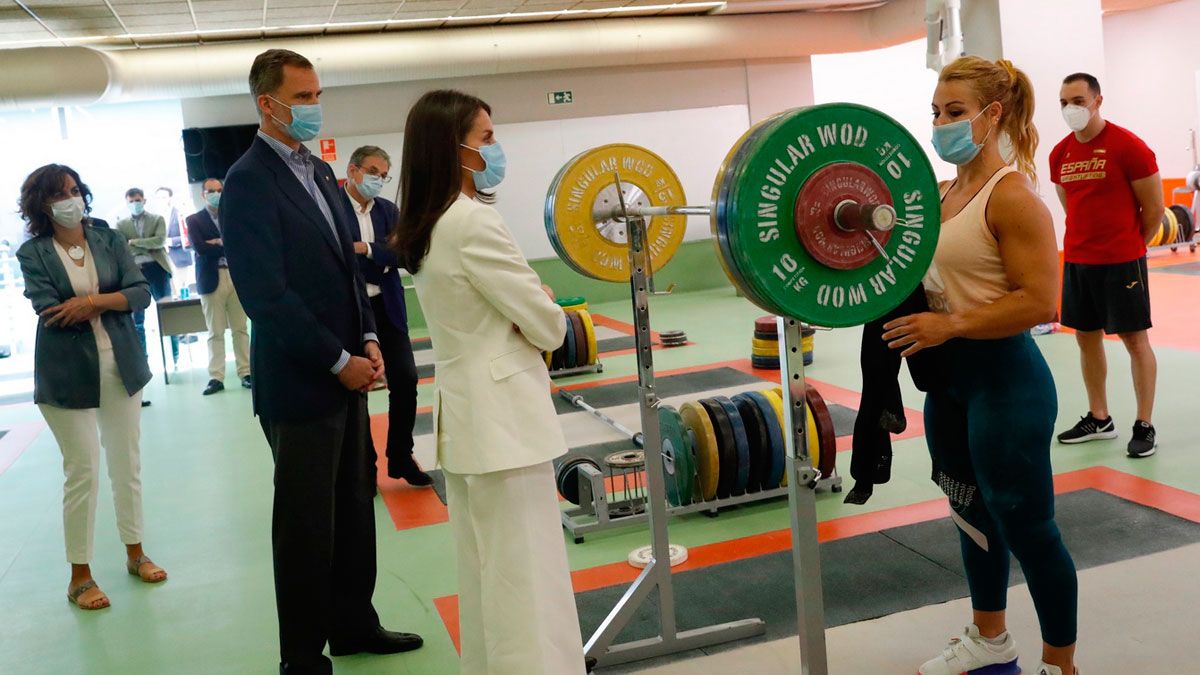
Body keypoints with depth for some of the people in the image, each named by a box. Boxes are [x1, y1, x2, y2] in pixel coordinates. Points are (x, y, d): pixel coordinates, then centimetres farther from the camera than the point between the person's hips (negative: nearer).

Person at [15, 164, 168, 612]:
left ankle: (135, 553, 27)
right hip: (68, 374, -3)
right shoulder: (33, 253, -4)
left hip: (120, 367, 3)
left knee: (127, 465, 11)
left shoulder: (109, 240, 4)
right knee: (82, 473, 0)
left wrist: (92, 301, -19)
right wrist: (113, 302, -8)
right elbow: (50, 314, -15)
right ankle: (79, 574, 12)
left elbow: (142, 293, -6)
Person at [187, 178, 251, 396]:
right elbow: (201, 249, -9)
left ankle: (245, 373, 8)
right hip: (211, 279, -2)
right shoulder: (194, 220, 5)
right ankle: (216, 378, 2)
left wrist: (221, 243, -9)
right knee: (215, 332, 0)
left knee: (240, 329, 4)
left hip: (236, 276, 2)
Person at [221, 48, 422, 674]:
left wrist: (368, 338, 4)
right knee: (306, 523, 4)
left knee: (354, 506, 15)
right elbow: (266, 295, -19)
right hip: (300, 381, -8)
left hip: (347, 371, 8)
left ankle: (354, 624, 32)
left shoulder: (320, 172, 12)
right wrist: (339, 361, -15)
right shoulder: (248, 182, -13)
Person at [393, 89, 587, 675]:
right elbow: (547, 326, -16)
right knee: (528, 578, -3)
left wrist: (531, 306, 0)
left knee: (486, 571, 17)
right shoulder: (472, 220, -18)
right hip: (504, 418, -10)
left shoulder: (424, 227, 10)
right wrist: (550, 312, 6)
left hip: (464, 416, 10)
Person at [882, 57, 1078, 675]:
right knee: (972, 513, 20)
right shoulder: (945, 191, 9)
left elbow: (1037, 302, -23)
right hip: (950, 377, 9)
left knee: (1026, 526, 4)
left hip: (1004, 381, -9)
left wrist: (949, 325, -27)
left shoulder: (1013, 196, -17)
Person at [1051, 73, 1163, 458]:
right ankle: (1099, 419, 24)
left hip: (1122, 261, -6)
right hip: (1077, 260, 6)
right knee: (1086, 337, 12)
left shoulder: (1127, 146, -11)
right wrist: (1089, 240, 13)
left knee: (1135, 339, 1)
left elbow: (1154, 207, -5)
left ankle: (1145, 426, 9)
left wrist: (1129, 247, 4)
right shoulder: (1060, 154, 6)